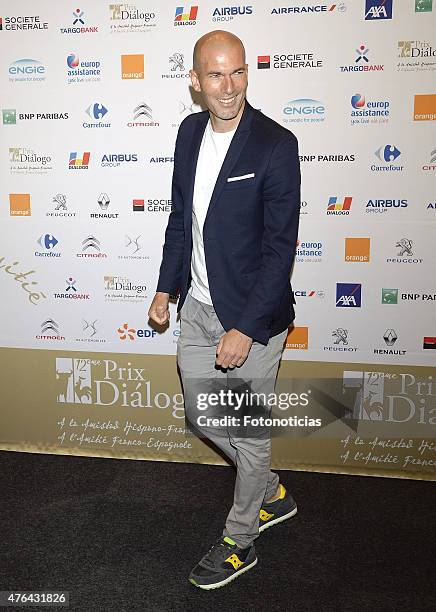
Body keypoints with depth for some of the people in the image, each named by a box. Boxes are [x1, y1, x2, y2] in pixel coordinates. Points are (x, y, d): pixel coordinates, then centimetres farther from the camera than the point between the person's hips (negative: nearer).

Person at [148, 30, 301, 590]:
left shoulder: (275, 145, -17)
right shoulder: (190, 131, 4)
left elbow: (280, 246, -18)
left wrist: (245, 329, -20)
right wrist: (166, 287, 14)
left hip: (252, 316, -7)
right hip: (197, 307, 7)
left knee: (249, 433, 10)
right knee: (202, 416, 19)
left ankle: (239, 541, 35)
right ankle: (272, 493, 45)